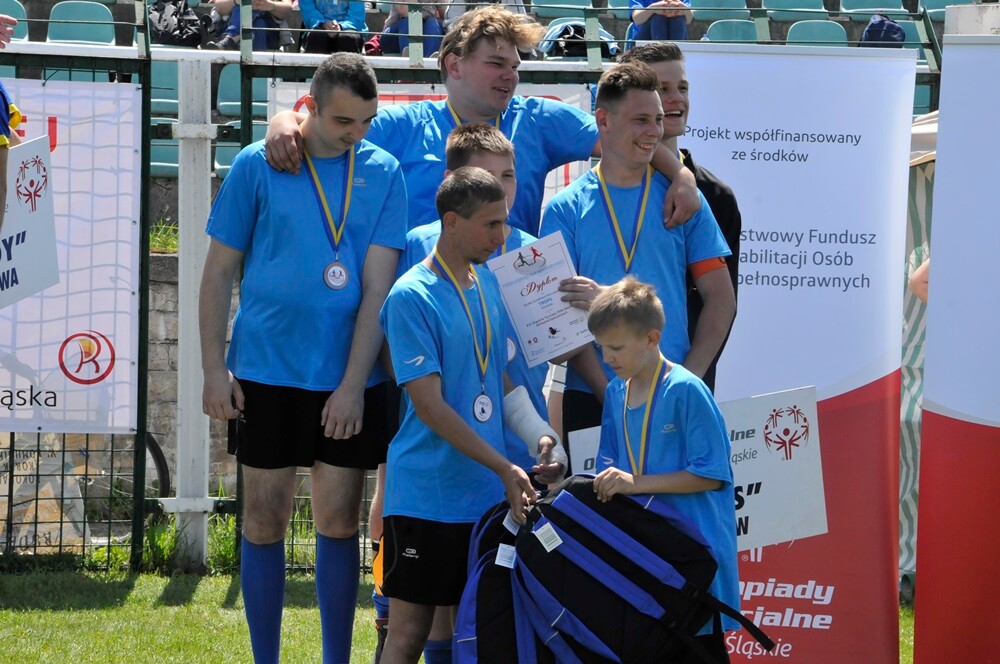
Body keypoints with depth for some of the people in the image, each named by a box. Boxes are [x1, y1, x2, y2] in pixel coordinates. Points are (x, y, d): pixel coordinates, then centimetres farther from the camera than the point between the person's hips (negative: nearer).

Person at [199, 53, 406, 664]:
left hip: (348, 380, 1)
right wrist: (214, 369, -3)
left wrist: (354, 384, -10)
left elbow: (378, 286, -4)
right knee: (265, 518, 4)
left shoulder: (383, 173, 0)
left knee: (339, 520, 4)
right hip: (266, 372, -1)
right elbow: (220, 271, 3)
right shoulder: (257, 167, -2)